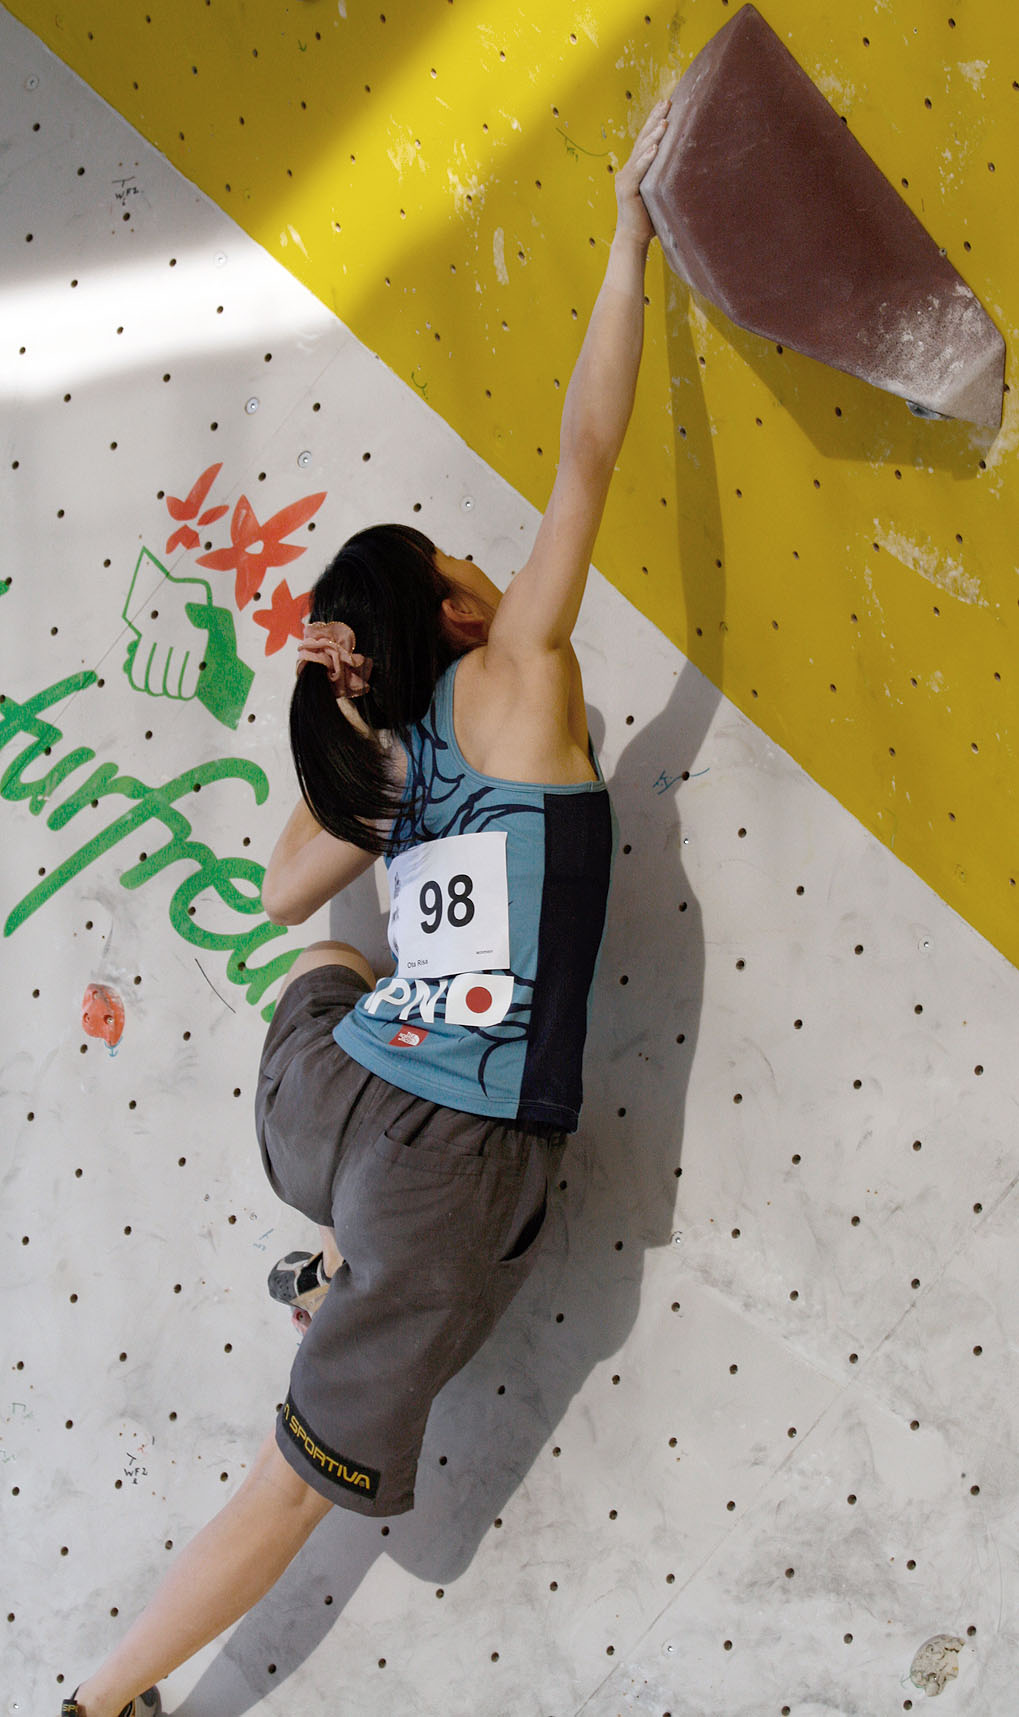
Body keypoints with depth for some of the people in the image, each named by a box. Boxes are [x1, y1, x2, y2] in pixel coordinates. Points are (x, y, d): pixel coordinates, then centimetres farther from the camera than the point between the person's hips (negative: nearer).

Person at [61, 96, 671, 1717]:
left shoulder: (377, 762, 7)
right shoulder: (510, 681, -8)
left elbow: (284, 887, 25)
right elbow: (586, 454, -10)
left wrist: (345, 727, 16)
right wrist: (633, 235, -3)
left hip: (331, 1094, 6)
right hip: (458, 1157, -6)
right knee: (306, 1472, 10)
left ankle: (332, 1266, 42)